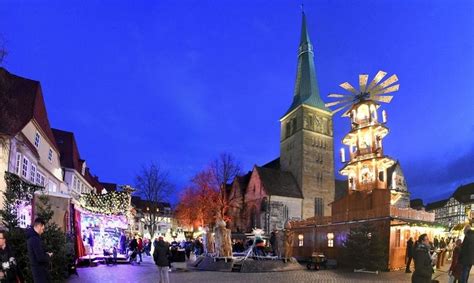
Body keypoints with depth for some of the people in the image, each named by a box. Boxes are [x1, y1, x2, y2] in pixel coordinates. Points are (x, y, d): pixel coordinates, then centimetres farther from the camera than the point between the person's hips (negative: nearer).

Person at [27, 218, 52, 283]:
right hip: (40, 269, -10)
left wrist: (45, 254, 6)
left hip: (36, 268, 10)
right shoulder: (35, 239, -24)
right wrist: (48, 255, -8)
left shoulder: (31, 237, 8)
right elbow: (40, 258, -27)